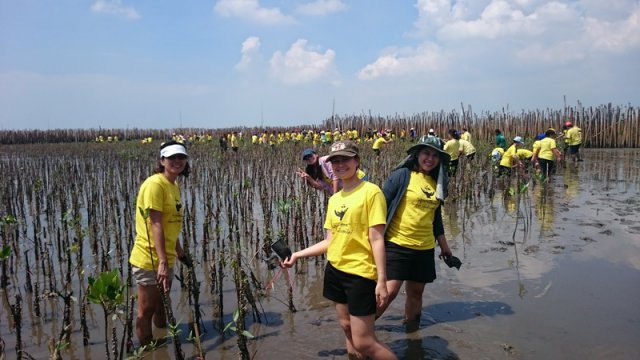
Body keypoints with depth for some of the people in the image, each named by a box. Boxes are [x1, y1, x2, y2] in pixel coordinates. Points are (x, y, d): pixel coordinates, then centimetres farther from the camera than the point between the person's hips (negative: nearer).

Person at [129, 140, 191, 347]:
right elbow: (155, 225, -24)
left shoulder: (174, 185, 10)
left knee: (160, 307, 22)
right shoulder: (155, 184, -17)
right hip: (149, 259, -9)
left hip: (164, 259, 9)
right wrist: (163, 262, -29)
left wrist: (179, 252, 24)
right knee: (146, 311, 7)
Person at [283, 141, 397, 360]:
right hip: (335, 271, 7)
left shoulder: (371, 192, -10)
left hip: (360, 274, -7)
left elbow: (377, 239, -13)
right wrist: (297, 255, 12)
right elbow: (330, 242, 12)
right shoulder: (334, 199, 10)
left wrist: (382, 281, -16)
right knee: (347, 328, 17)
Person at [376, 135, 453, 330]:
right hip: (397, 244, -6)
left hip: (425, 248, 6)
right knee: (390, 290, -11)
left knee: (416, 292, 13)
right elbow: (382, 205, -8)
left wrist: (444, 245, 23)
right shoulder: (402, 175, -7)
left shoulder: (436, 183, 11)